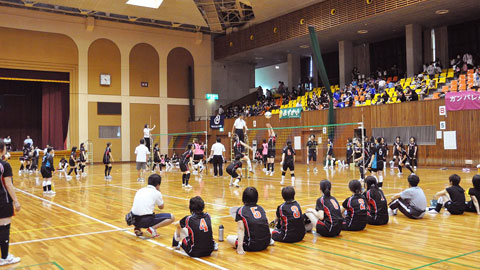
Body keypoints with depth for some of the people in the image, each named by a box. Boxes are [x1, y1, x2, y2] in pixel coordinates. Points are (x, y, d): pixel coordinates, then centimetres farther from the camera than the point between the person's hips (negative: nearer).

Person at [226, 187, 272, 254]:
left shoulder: (240, 210, -2)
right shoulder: (261, 208, 11)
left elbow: (241, 229, -10)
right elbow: (266, 224, 14)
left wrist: (240, 247, -15)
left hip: (252, 246, -5)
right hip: (265, 244, 5)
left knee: (229, 238, 13)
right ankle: (269, 240, 13)